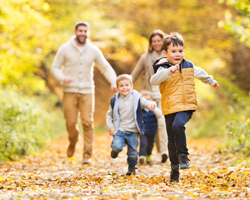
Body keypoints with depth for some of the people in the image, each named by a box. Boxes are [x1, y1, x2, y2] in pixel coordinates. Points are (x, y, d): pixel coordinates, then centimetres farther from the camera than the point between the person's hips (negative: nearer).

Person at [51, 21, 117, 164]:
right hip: (70, 92, -1)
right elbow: (55, 67, 4)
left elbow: (106, 68, 9)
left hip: (87, 92, 1)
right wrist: (63, 78, -17)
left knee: (88, 122, -9)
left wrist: (113, 81, -8)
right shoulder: (65, 49, 0)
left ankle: (87, 154, -3)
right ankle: (73, 143, 31)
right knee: (71, 123, -2)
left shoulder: (93, 50, 4)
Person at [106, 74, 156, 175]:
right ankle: (115, 151, 13)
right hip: (119, 130, 0)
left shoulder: (137, 98, -1)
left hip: (133, 132, 0)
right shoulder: (115, 101, 2)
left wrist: (151, 104, -35)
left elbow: (146, 103, -10)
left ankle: (131, 168, 30)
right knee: (116, 146, -23)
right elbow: (109, 114, 12)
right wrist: (110, 126, 0)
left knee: (133, 153, 3)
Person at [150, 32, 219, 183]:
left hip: (186, 106, 0)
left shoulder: (189, 66, 8)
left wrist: (212, 82, 48)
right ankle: (175, 169, 21)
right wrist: (169, 71, -40)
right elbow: (154, 80, -26)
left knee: (178, 125, -31)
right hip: (170, 108, 0)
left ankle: (183, 155, -18)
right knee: (172, 142, 6)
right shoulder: (163, 68, -5)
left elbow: (201, 73, 31)